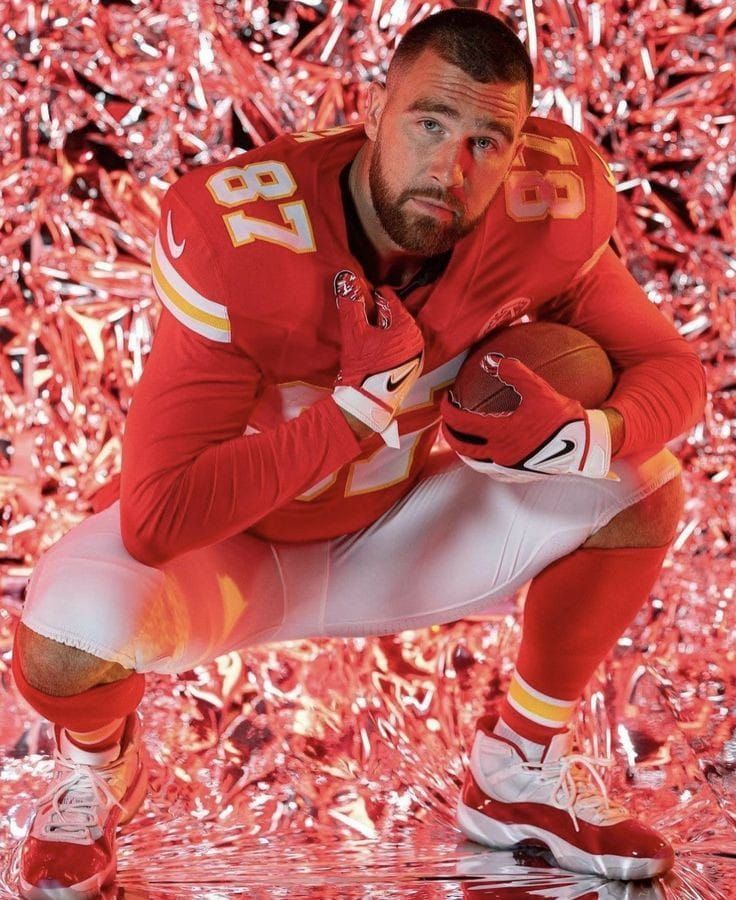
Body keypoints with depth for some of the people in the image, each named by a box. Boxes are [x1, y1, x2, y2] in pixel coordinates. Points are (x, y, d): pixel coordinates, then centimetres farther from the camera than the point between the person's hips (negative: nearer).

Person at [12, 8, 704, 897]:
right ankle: (94, 765, 6)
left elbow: (672, 366, -8)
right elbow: (154, 519, -38)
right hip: (234, 550, -4)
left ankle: (520, 771, 10)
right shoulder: (239, 241, -34)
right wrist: (362, 405, -40)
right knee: (68, 638, -35)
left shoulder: (543, 215, -21)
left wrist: (584, 437, -32)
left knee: (640, 489, -11)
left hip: (391, 534, 5)